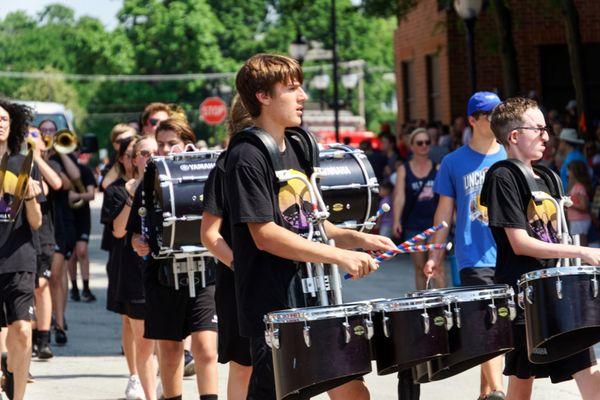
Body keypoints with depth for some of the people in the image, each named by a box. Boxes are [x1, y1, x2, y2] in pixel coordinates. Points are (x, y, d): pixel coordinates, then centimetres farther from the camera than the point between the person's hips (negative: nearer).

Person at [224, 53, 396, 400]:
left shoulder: (295, 151, 14)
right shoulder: (247, 158, -13)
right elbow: (265, 235, -20)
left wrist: (358, 238, 2)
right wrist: (339, 256, -22)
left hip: (313, 299, 8)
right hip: (274, 311, -8)